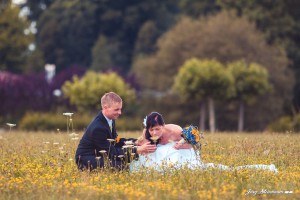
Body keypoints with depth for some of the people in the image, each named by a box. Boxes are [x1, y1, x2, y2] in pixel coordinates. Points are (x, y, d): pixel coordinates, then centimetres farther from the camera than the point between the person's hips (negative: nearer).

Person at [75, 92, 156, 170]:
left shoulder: (110, 120, 0)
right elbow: (112, 152, -25)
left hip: (99, 156, 9)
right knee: (119, 165, -30)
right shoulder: (98, 127, -27)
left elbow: (115, 141, 8)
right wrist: (137, 150, -30)